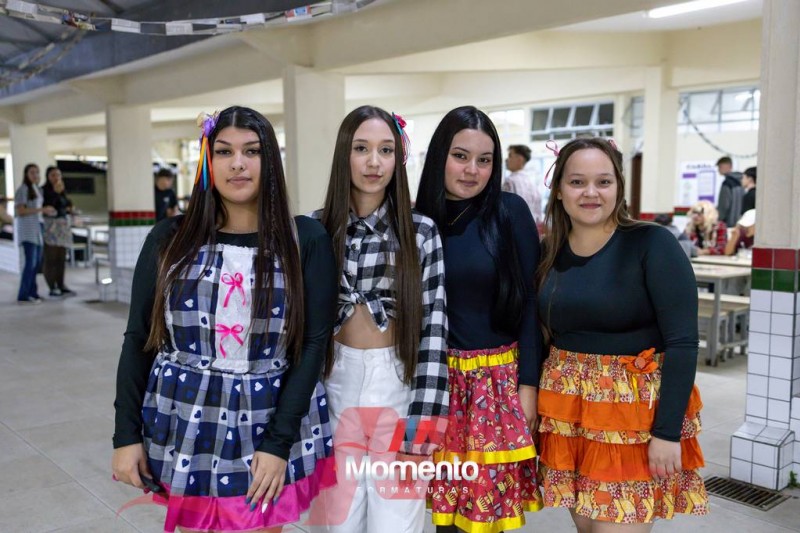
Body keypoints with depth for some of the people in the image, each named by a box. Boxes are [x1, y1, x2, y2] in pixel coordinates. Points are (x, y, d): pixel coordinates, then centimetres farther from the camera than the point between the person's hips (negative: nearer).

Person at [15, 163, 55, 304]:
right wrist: (42, 209, -19)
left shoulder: (37, 189, 15)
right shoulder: (23, 189, -10)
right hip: (27, 228, -9)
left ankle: (32, 292, 15)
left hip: (36, 227, 9)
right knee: (30, 262, -13)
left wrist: (46, 212, 5)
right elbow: (20, 211, -17)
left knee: (37, 262, 9)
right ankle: (23, 295, -10)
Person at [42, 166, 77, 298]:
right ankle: (52, 289, -4)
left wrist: (69, 209, 8)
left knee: (61, 258, 10)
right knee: (50, 258, -6)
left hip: (63, 226, 8)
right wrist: (55, 192, -21)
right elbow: (45, 207, -20)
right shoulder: (44, 190, -7)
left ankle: (61, 286, 16)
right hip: (50, 226, -8)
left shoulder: (62, 191, 17)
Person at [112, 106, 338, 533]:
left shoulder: (307, 239, -5)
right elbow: (138, 338, 4)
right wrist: (126, 433, 0)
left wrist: (278, 443, -13)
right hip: (184, 428, 2)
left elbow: (313, 343, -8)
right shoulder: (170, 238, 0)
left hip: (273, 424, -1)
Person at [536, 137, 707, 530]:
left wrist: (667, 432, -18)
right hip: (566, 413, 5)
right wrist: (539, 399, 11)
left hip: (637, 411, -5)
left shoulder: (652, 244, -11)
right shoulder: (549, 252, 4)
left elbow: (682, 342, -15)